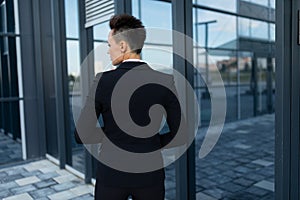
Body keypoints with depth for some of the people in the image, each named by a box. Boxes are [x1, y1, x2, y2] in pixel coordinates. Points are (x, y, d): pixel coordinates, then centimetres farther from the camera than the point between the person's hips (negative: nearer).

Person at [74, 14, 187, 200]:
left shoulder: (103, 80, -14)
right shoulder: (165, 81, -10)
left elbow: (82, 134, -11)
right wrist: (150, 143, 7)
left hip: (112, 174, -1)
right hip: (150, 175, 1)